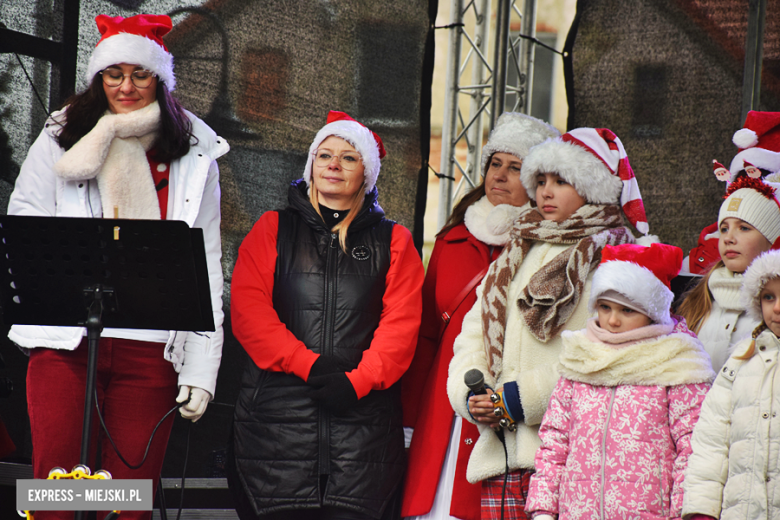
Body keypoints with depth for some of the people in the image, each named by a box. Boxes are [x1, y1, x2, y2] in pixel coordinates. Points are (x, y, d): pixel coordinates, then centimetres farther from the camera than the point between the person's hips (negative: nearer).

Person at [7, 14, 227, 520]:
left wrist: (202, 369, -1)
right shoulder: (61, 140, 10)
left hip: (150, 349, 0)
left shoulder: (194, 156, 9)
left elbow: (208, 265, 7)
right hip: (65, 340, 0)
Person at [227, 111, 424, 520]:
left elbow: (401, 324, 3)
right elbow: (247, 310, 0)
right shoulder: (273, 230, 13)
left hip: (363, 415, 0)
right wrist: (307, 365, -12)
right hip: (278, 415, 0)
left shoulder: (393, 242, 15)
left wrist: (358, 381, -13)